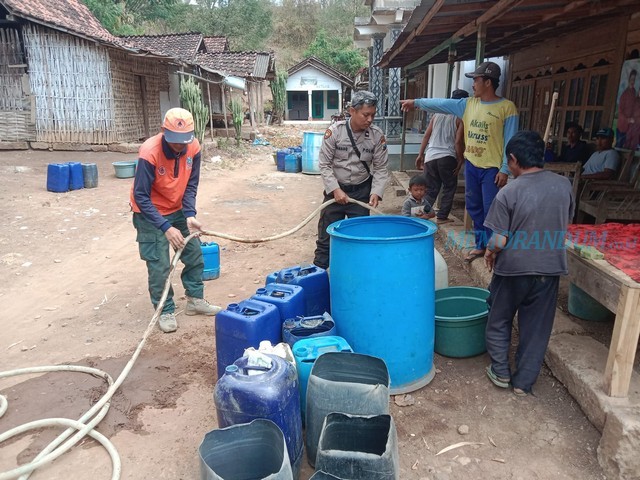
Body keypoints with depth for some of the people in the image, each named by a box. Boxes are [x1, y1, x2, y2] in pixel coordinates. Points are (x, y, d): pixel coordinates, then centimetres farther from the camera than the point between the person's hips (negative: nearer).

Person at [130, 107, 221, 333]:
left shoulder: (193, 147, -16)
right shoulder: (149, 153, -31)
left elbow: (191, 185, -7)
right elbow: (141, 197, -28)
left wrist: (189, 215, -22)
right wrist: (166, 227, -35)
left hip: (178, 209, 6)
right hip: (151, 212, -5)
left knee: (195, 254, 10)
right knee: (159, 265, -5)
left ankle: (195, 300, 27)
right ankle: (165, 311, 13)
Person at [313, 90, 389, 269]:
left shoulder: (377, 135, -9)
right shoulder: (335, 131, -14)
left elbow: (381, 168, -3)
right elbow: (324, 164, -10)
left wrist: (376, 192, -16)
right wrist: (335, 189, -17)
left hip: (361, 191, 1)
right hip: (335, 189, -1)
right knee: (326, 234, 6)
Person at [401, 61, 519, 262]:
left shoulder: (507, 107, -11)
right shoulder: (468, 104, 6)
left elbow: (510, 141, -11)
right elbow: (443, 104, 8)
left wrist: (504, 170, -14)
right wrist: (416, 102, 5)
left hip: (492, 168, -6)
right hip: (471, 165, 7)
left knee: (491, 210, -1)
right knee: (474, 207, 14)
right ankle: (480, 245, 28)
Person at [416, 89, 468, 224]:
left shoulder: (437, 114, 13)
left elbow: (426, 136, 12)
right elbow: (458, 142, -8)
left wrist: (420, 155, 16)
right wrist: (461, 160, 0)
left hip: (430, 157, 4)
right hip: (447, 157, -4)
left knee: (430, 190, 11)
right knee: (449, 188, 12)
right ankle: (442, 217, 10)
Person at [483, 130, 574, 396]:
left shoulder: (508, 192, -19)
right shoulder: (564, 185, -4)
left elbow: (499, 241, -18)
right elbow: (564, 225, 9)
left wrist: (489, 253, 3)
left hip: (513, 270, -3)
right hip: (550, 269, 4)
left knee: (499, 321, 19)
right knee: (536, 328, 15)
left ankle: (500, 372, 28)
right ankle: (523, 382, 24)